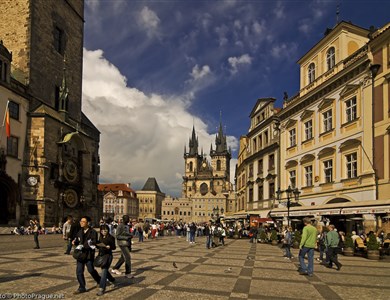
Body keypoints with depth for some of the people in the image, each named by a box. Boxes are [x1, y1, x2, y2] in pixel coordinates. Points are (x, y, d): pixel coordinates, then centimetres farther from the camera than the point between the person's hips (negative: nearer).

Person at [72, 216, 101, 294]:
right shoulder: (80, 232, 9)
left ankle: (100, 281, 31)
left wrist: (83, 246, -22)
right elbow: (77, 240, 22)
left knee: (91, 270, 3)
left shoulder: (93, 232, -13)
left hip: (89, 254, -6)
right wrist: (75, 242, 0)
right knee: (79, 271, 4)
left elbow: (93, 244, -17)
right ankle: (82, 288, 17)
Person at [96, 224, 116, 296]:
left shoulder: (111, 238, -8)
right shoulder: (100, 237, 10)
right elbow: (99, 246, 16)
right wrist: (97, 245, -5)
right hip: (101, 255, 7)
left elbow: (114, 247, -9)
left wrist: (107, 246, -24)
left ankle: (102, 288, -14)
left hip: (108, 255, -7)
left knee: (104, 271, -13)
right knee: (104, 270, 19)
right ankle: (112, 280, 45)